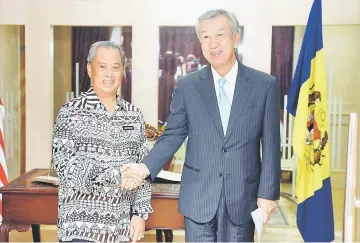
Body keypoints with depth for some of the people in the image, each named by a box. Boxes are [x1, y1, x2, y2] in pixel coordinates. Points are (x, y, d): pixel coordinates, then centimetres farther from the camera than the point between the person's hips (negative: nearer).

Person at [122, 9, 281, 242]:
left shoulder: (265, 85, -2)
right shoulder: (187, 86, 0)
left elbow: (270, 144, -1)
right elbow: (173, 135, 4)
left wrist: (268, 192, -4)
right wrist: (147, 167, -11)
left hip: (243, 197, 0)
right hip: (199, 196, 1)